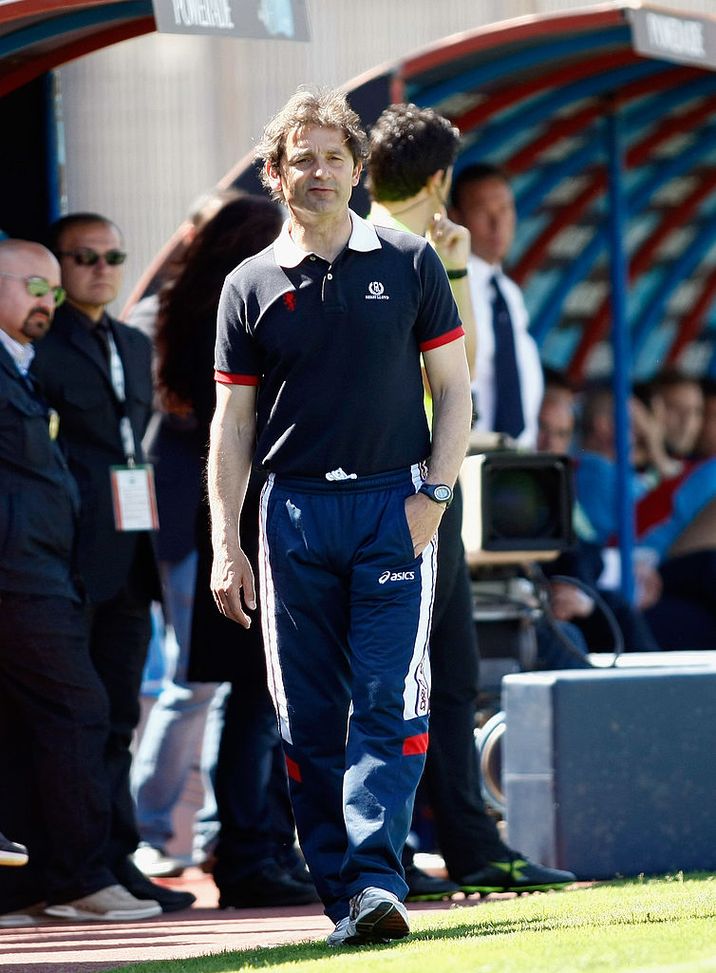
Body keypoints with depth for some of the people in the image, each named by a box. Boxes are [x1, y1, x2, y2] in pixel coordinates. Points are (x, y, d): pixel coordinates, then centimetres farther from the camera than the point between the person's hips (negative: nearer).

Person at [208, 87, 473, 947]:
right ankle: (338, 891, 8)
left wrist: (433, 494, -6)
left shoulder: (409, 265, 6)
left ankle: (376, 878, -16)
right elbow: (231, 422, 8)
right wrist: (225, 547, 2)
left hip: (394, 508, -2)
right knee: (307, 715, 2)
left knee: (390, 703, -11)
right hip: (294, 513, 2)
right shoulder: (251, 287, 8)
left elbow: (454, 389, 7)